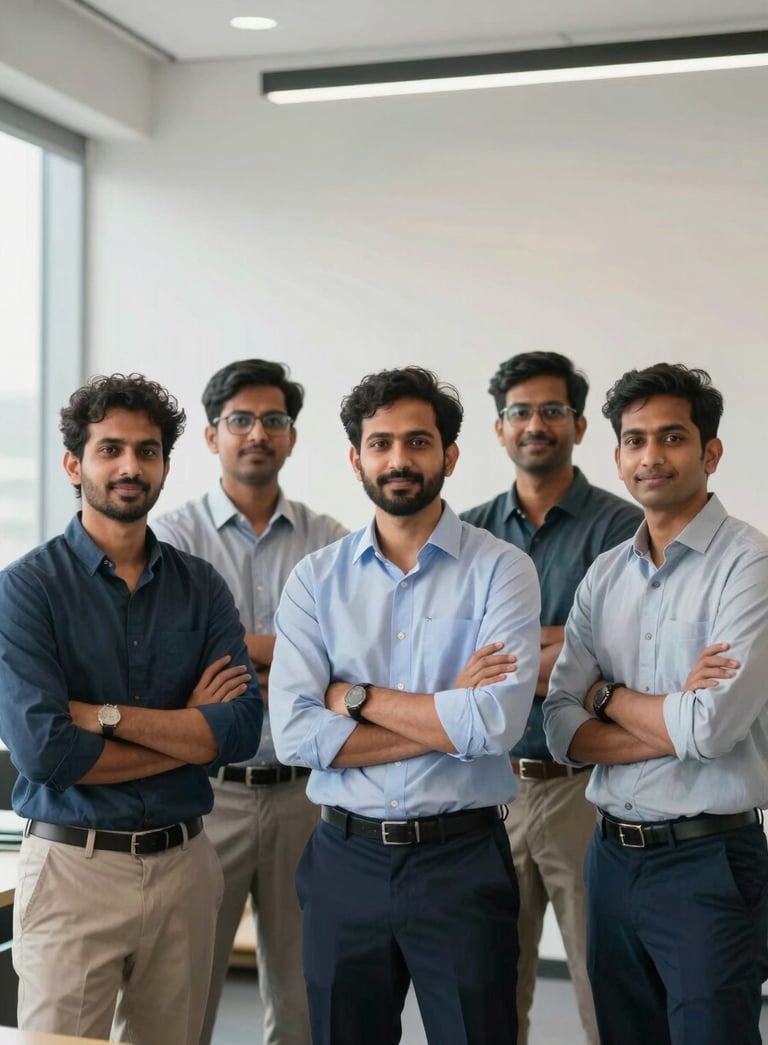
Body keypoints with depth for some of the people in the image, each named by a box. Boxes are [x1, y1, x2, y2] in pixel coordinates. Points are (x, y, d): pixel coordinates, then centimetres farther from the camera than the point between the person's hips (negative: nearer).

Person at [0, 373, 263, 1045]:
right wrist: (189, 733, -9)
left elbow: (242, 729, -7)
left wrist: (107, 715, -16)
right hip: (74, 864, -3)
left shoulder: (200, 586, 5)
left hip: (184, 863, 4)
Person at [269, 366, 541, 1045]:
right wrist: (448, 716, -13)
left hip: (461, 859, -2)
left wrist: (356, 697, -11)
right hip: (345, 859, 3)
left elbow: (497, 722, -19)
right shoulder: (316, 579, 2)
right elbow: (295, 733, -10)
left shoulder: (500, 570, -5)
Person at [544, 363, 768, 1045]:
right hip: (613, 857, 6)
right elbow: (563, 732, 0)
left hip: (708, 861, -6)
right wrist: (674, 724, -14)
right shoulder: (605, 575, 7)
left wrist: (608, 696, -4)